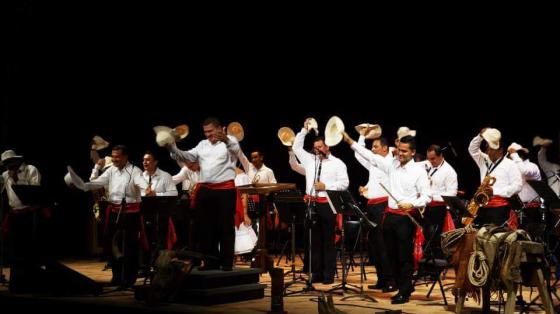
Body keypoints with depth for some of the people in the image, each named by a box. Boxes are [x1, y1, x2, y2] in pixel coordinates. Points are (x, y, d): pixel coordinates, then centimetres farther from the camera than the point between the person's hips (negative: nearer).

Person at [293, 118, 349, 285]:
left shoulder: (337, 163, 2)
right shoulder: (310, 160, 14)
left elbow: (344, 183, -4)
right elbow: (297, 147, 16)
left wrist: (326, 186, -12)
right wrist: (304, 130, 9)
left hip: (327, 204, -4)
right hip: (311, 203, 4)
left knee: (328, 240, -1)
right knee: (314, 240, 6)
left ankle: (329, 274, 4)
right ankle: (316, 273, 11)